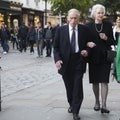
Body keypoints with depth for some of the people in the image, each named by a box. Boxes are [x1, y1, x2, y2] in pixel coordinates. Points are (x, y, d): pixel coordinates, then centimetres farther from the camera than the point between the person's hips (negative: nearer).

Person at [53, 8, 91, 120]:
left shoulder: (84, 29, 0)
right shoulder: (60, 30, -1)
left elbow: (88, 44, 11)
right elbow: (56, 47, 1)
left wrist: (86, 51, -10)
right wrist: (57, 59, -14)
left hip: (79, 62, -1)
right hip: (65, 62, 1)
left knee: (78, 87, -6)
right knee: (69, 87, 14)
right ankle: (71, 105, 38)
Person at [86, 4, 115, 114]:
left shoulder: (108, 25, 2)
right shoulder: (89, 26, 0)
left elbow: (112, 41, 5)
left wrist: (106, 38, -15)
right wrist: (88, 44, -17)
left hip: (105, 56, -1)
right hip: (94, 57, 1)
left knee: (104, 81, -6)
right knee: (95, 81, 9)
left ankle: (104, 105, -7)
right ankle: (97, 102, 25)